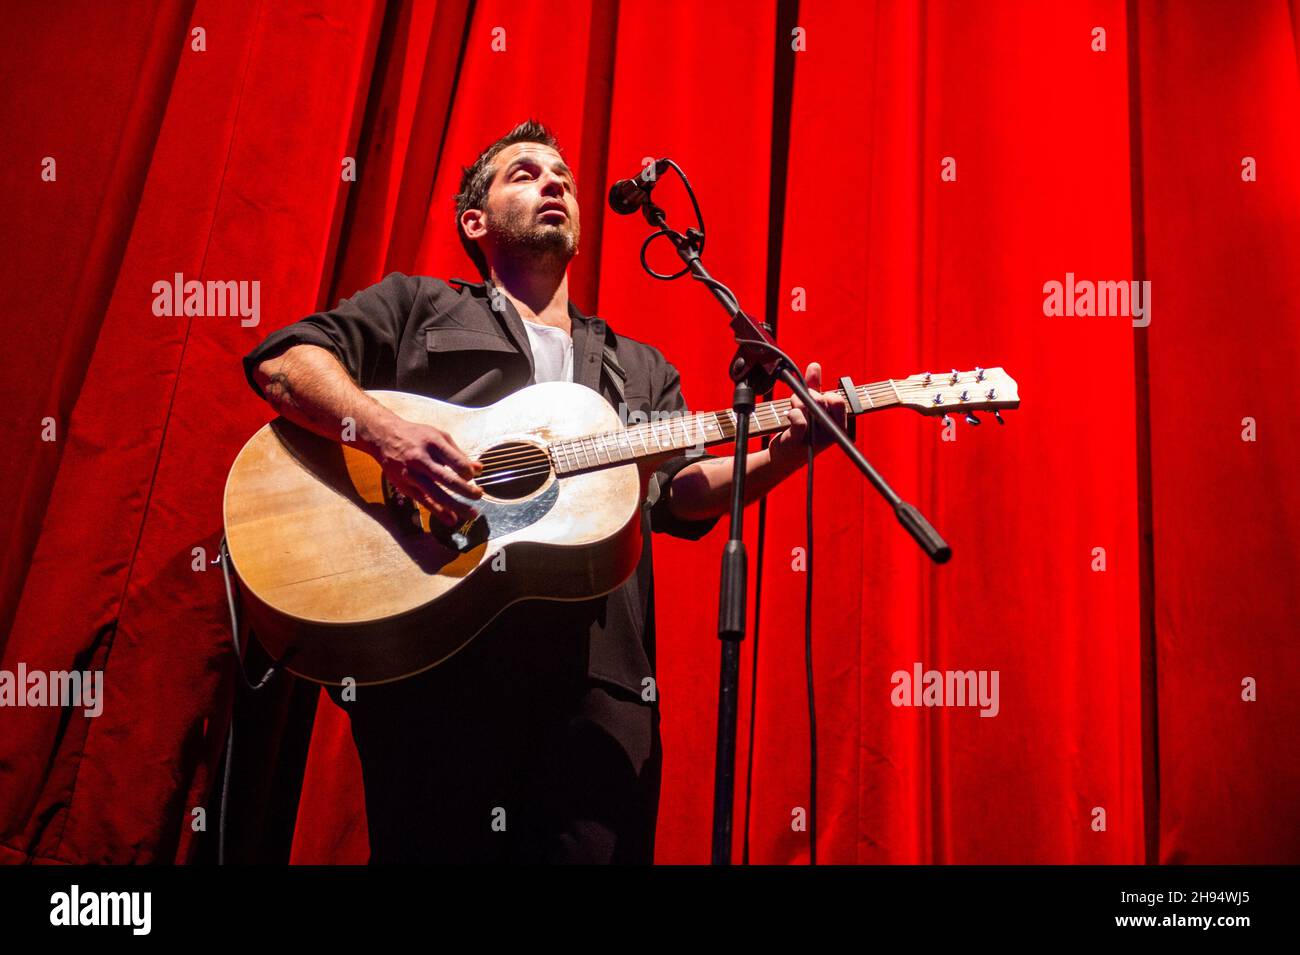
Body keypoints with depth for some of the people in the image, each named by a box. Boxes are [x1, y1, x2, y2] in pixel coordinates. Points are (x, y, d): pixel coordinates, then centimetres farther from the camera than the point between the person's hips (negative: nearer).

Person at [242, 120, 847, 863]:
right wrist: (383, 433, -15)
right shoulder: (416, 306, 18)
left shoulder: (643, 369, 27)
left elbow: (682, 493, 13)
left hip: (596, 675, 3)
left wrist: (779, 455, -8)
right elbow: (282, 359, 5)